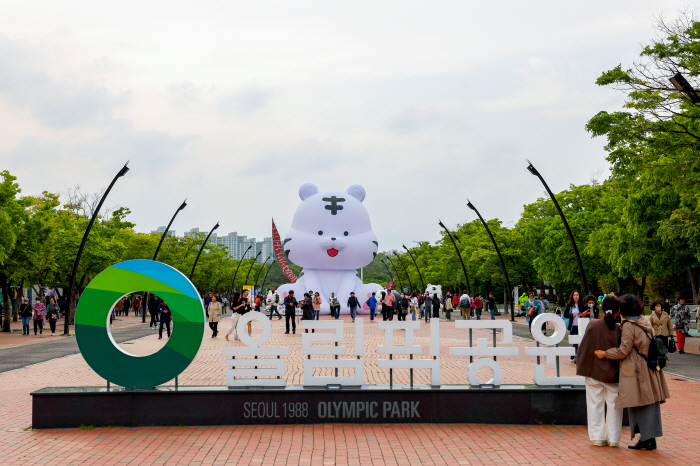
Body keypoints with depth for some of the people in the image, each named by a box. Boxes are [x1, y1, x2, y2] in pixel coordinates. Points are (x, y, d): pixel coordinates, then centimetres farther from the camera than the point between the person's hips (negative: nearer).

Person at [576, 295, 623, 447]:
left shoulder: (593, 325, -11)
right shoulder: (620, 329, -15)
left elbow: (584, 347, -4)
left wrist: (580, 366, 7)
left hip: (594, 372, 1)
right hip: (613, 374, -1)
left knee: (595, 405, 11)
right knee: (614, 406, 12)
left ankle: (598, 437, 15)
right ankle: (613, 438, 17)